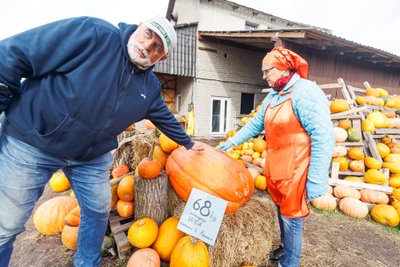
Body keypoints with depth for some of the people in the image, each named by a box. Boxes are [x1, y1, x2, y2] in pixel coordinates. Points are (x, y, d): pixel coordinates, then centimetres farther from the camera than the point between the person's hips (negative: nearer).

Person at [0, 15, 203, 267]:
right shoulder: (92, 32, -18)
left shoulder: (151, 86, -1)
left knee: (98, 212, 14)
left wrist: (188, 143, 21)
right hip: (31, 143, -4)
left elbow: (166, 118, 13)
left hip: (93, 157, 5)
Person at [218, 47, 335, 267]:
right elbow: (255, 123, 17)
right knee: (281, 210, 22)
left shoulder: (306, 92, -17)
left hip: (295, 171, -7)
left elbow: (324, 139, -20)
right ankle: (285, 248, 47)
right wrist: (231, 142, 17)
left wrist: (316, 182, -19)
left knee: (291, 217, 9)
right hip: (275, 169, 7)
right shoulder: (273, 95, 8)